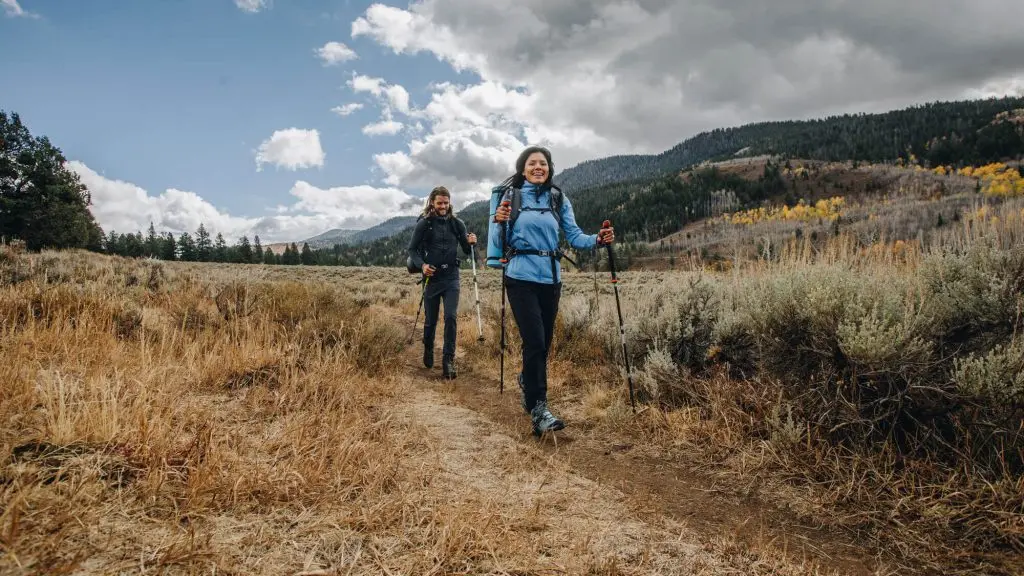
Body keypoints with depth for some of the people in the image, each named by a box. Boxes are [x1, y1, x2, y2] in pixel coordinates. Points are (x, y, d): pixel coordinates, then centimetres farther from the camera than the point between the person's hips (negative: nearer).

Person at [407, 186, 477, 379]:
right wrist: (421, 264, -18)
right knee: (430, 319, 11)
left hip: (451, 277, 1)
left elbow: (466, 250, 7)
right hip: (431, 277, -1)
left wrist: (470, 243, -15)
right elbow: (412, 249, 0)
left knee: (451, 317, -13)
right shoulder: (424, 223, -3)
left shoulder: (457, 223, 3)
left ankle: (448, 360, -7)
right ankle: (428, 350, 38)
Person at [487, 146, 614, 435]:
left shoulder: (559, 199, 9)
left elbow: (574, 236, 4)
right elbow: (496, 235, 2)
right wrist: (498, 221, -19)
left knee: (544, 341, 13)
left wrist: (598, 239, -14)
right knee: (535, 341, -12)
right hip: (521, 277, -4)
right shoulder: (509, 195, 2)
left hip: (551, 277, 4)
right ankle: (538, 408, -5)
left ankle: (527, 381, 43)